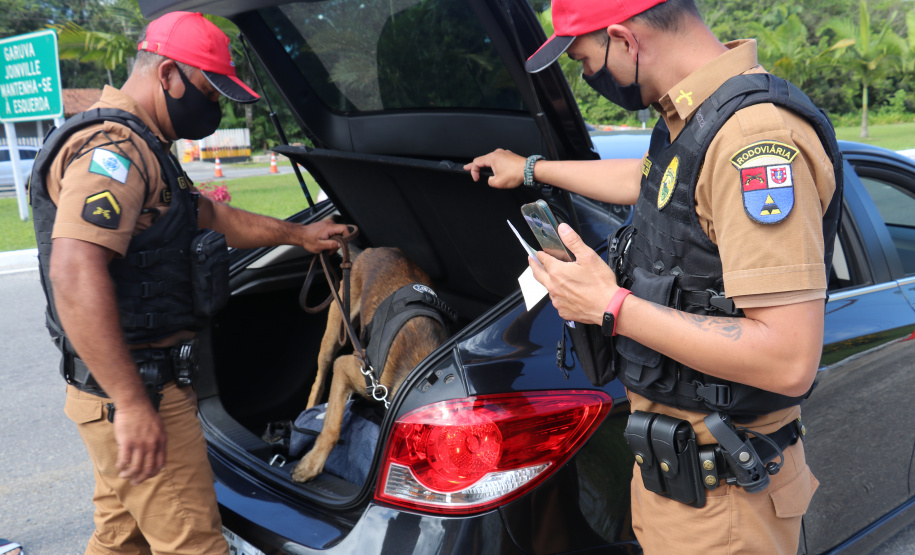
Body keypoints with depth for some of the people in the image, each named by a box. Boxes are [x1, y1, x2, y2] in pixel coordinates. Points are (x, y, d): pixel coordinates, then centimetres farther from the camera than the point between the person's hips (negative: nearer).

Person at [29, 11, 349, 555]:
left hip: (134, 388, 11)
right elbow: (74, 274, -31)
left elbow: (213, 215, 30)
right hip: (137, 392, -11)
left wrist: (298, 234, 33)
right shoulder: (113, 147, -18)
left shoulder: (140, 149, 18)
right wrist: (132, 404, -31)